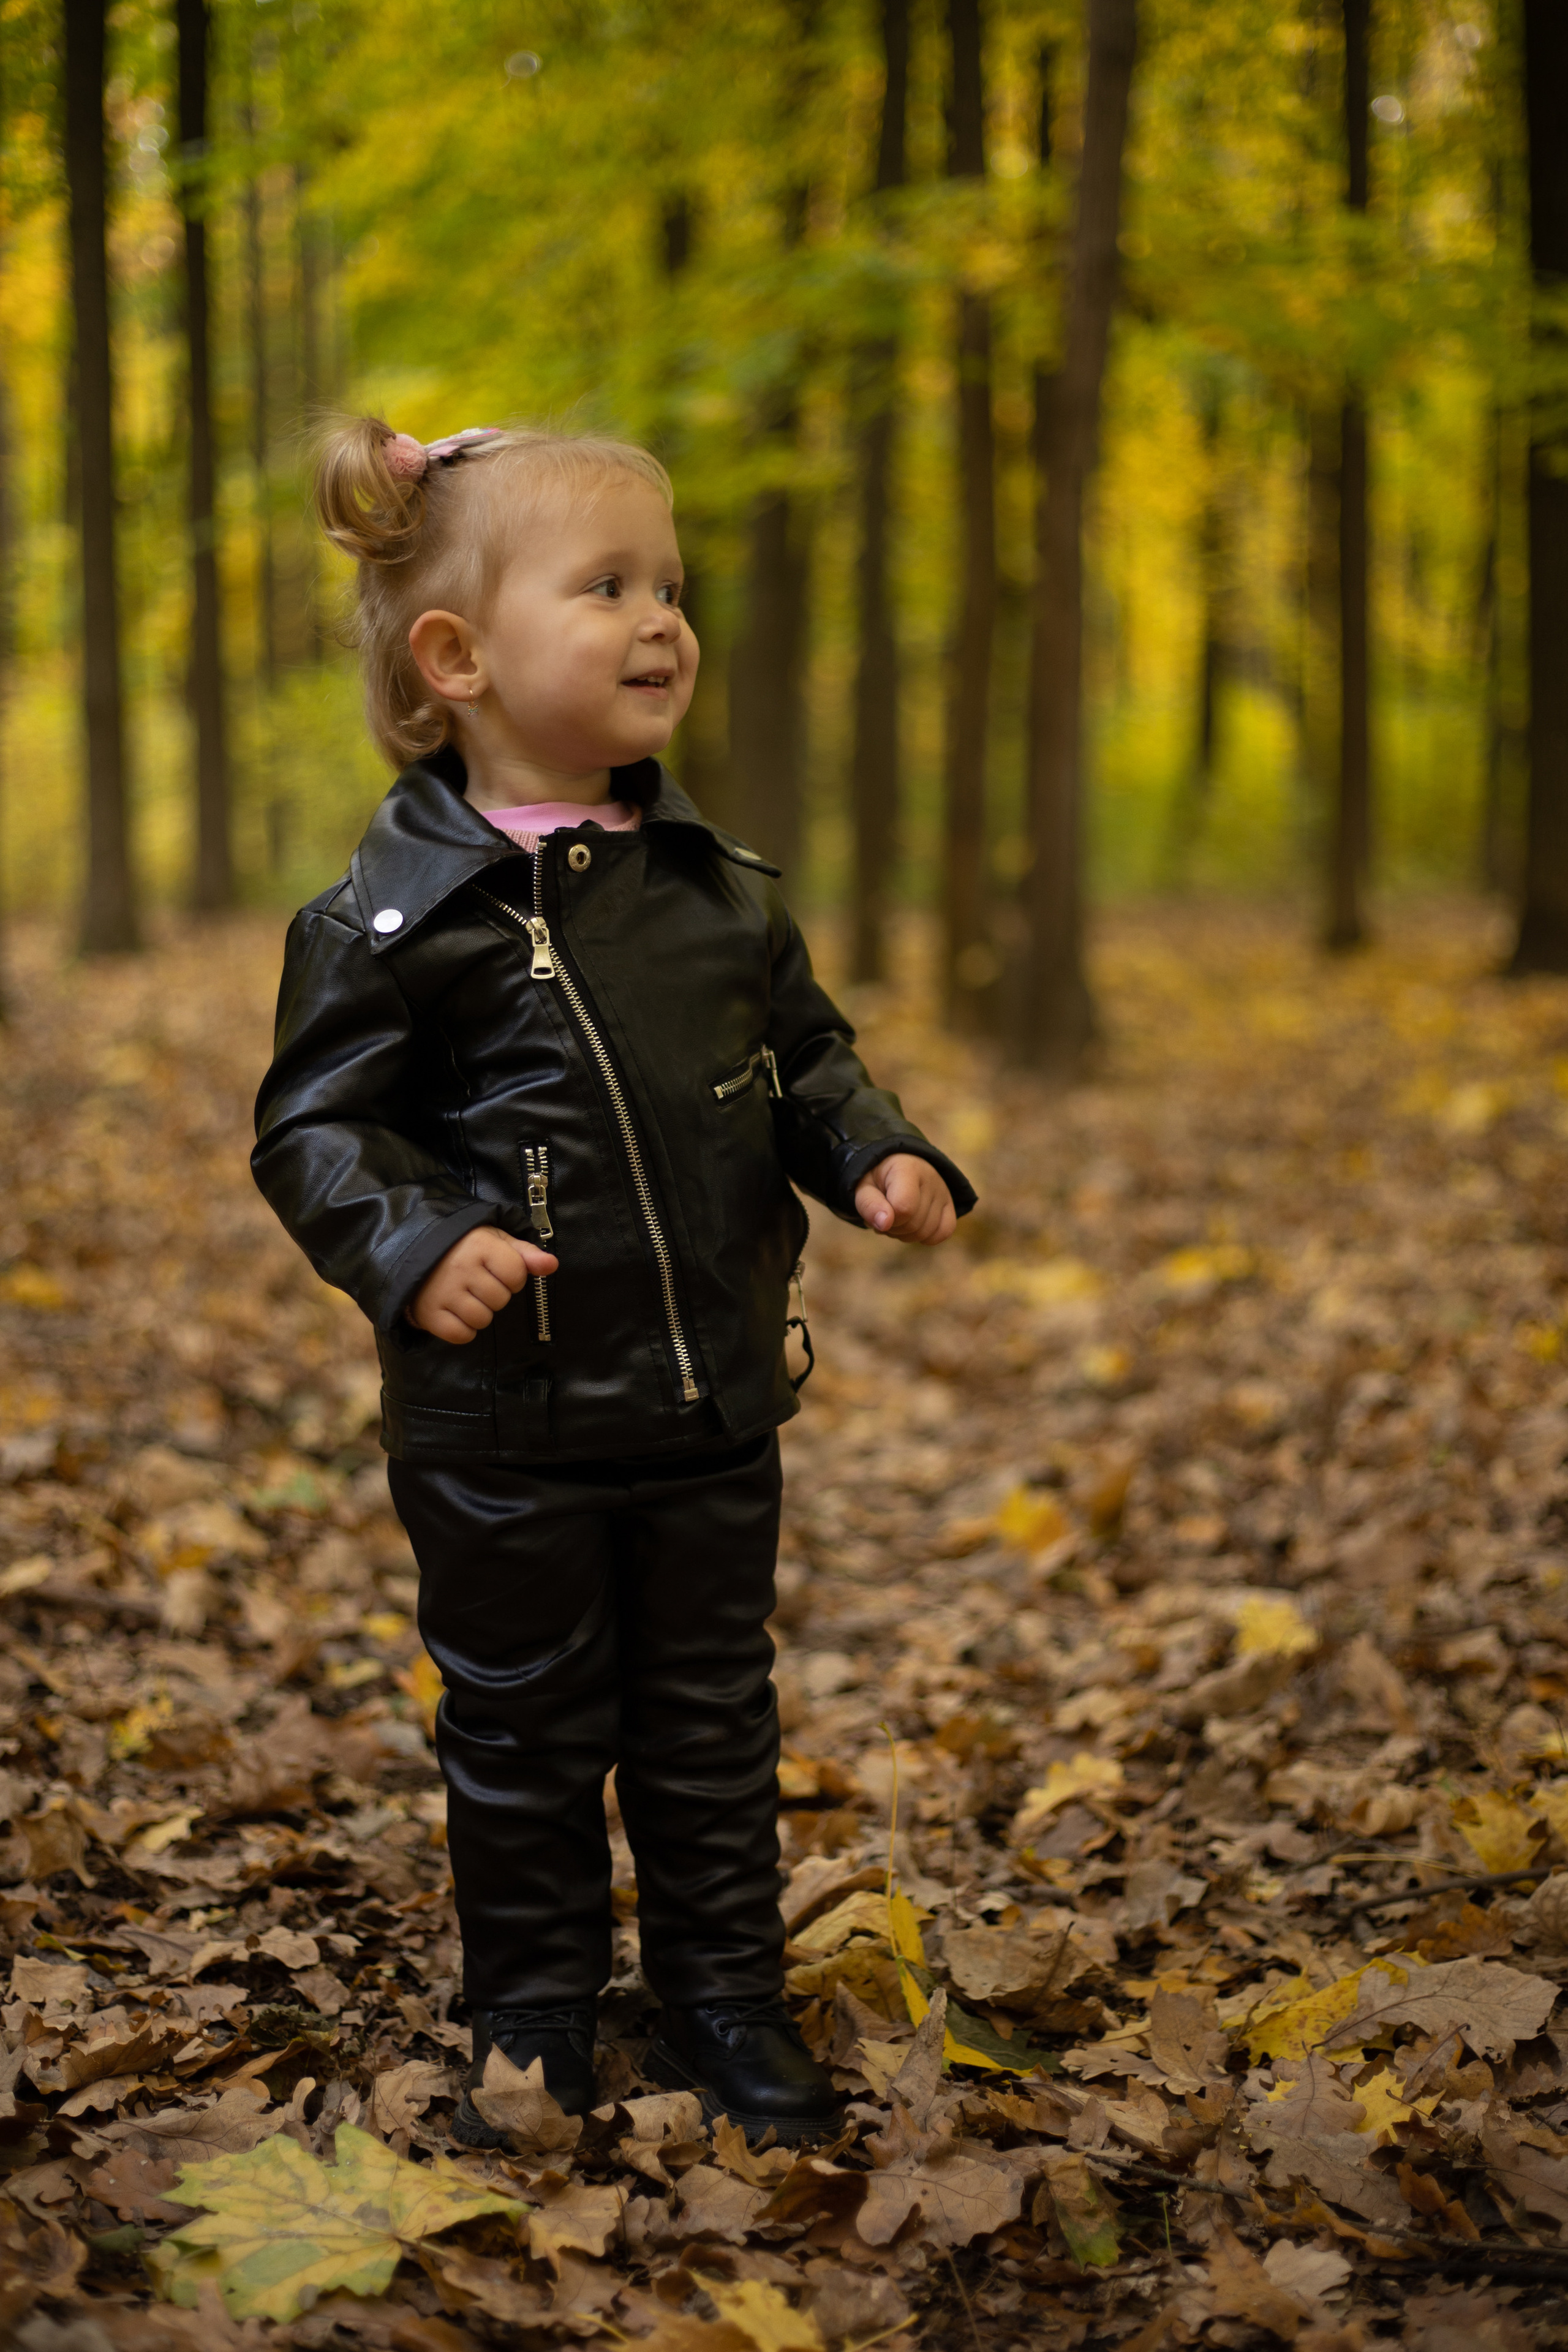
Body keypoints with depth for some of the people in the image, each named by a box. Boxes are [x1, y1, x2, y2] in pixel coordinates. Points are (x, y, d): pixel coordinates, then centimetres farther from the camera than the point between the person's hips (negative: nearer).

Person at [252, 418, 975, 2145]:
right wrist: (409, 1245, -26)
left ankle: (728, 2005, 31)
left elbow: (803, 1057, 15)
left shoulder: (723, 889, 4)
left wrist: (877, 1158, -3)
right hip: (504, 1432, -4)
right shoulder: (397, 916, -11)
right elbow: (314, 1124, -10)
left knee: (711, 1723, 15)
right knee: (523, 1738, 11)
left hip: (717, 1411, 4)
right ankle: (531, 2028, 28)